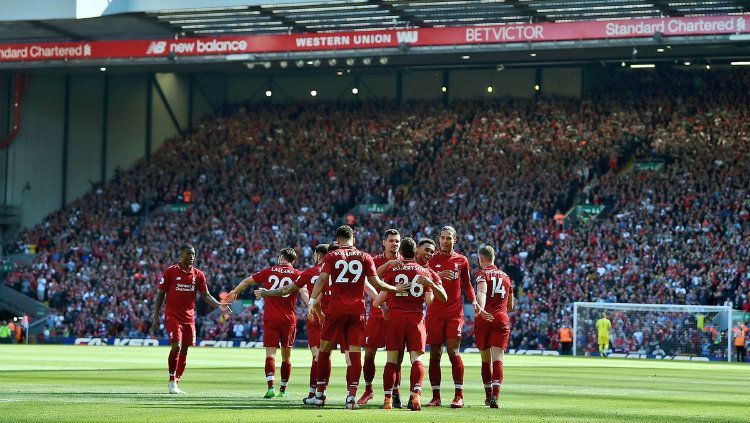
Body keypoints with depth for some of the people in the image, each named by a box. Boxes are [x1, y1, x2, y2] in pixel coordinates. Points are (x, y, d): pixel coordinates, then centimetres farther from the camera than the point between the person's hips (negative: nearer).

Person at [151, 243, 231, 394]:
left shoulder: (198, 275, 6)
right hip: (172, 316, -4)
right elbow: (160, 294, 1)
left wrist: (219, 305, -13)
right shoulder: (171, 272, -3)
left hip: (189, 318, 4)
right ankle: (172, 381, -7)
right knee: (176, 346, -19)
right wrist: (155, 316, -4)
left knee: (184, 350, 6)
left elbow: (206, 296, 5)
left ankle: (176, 384, 16)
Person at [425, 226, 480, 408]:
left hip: (455, 313, -1)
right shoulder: (432, 259, 5)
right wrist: (439, 276, -21)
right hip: (435, 313, 1)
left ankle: (459, 396, -7)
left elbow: (467, 284, 18)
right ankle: (435, 396, 6)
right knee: (434, 355, 1)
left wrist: (474, 301, 2)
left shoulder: (461, 261, 8)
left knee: (453, 352, -10)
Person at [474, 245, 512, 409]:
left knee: (485, 360, 13)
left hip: (484, 320, -2)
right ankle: (495, 395, -27)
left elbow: (481, 292, -21)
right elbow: (510, 305, 26)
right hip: (502, 320, 2)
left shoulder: (482, 274, 2)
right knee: (497, 359, -8)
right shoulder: (506, 277, 18)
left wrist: (481, 310, -37)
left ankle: (489, 395, 24)